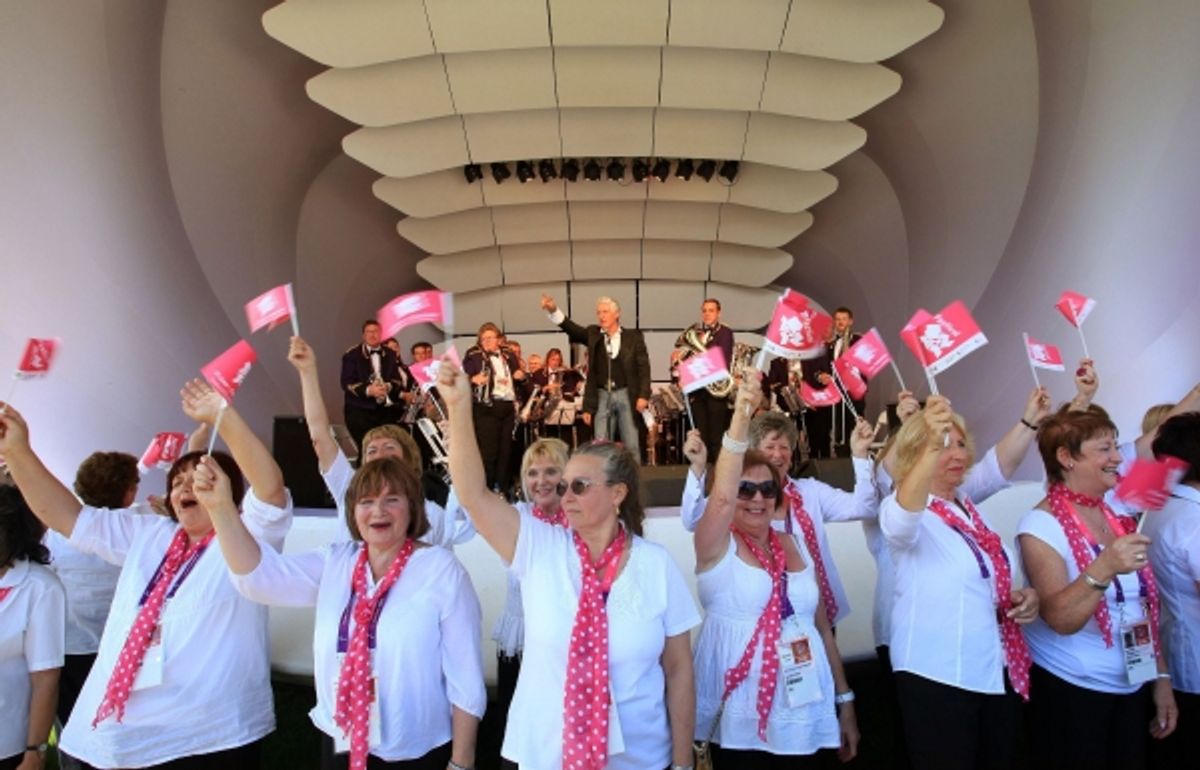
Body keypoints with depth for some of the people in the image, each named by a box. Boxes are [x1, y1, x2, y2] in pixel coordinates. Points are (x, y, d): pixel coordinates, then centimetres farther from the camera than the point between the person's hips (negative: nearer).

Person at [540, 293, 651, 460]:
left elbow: (643, 367, -1)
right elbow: (571, 328, -6)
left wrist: (643, 395, -10)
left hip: (626, 395, -2)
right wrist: (553, 310, -22)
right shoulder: (593, 334, 8)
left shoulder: (633, 336, 2)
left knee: (631, 445, 3)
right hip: (602, 396, 2)